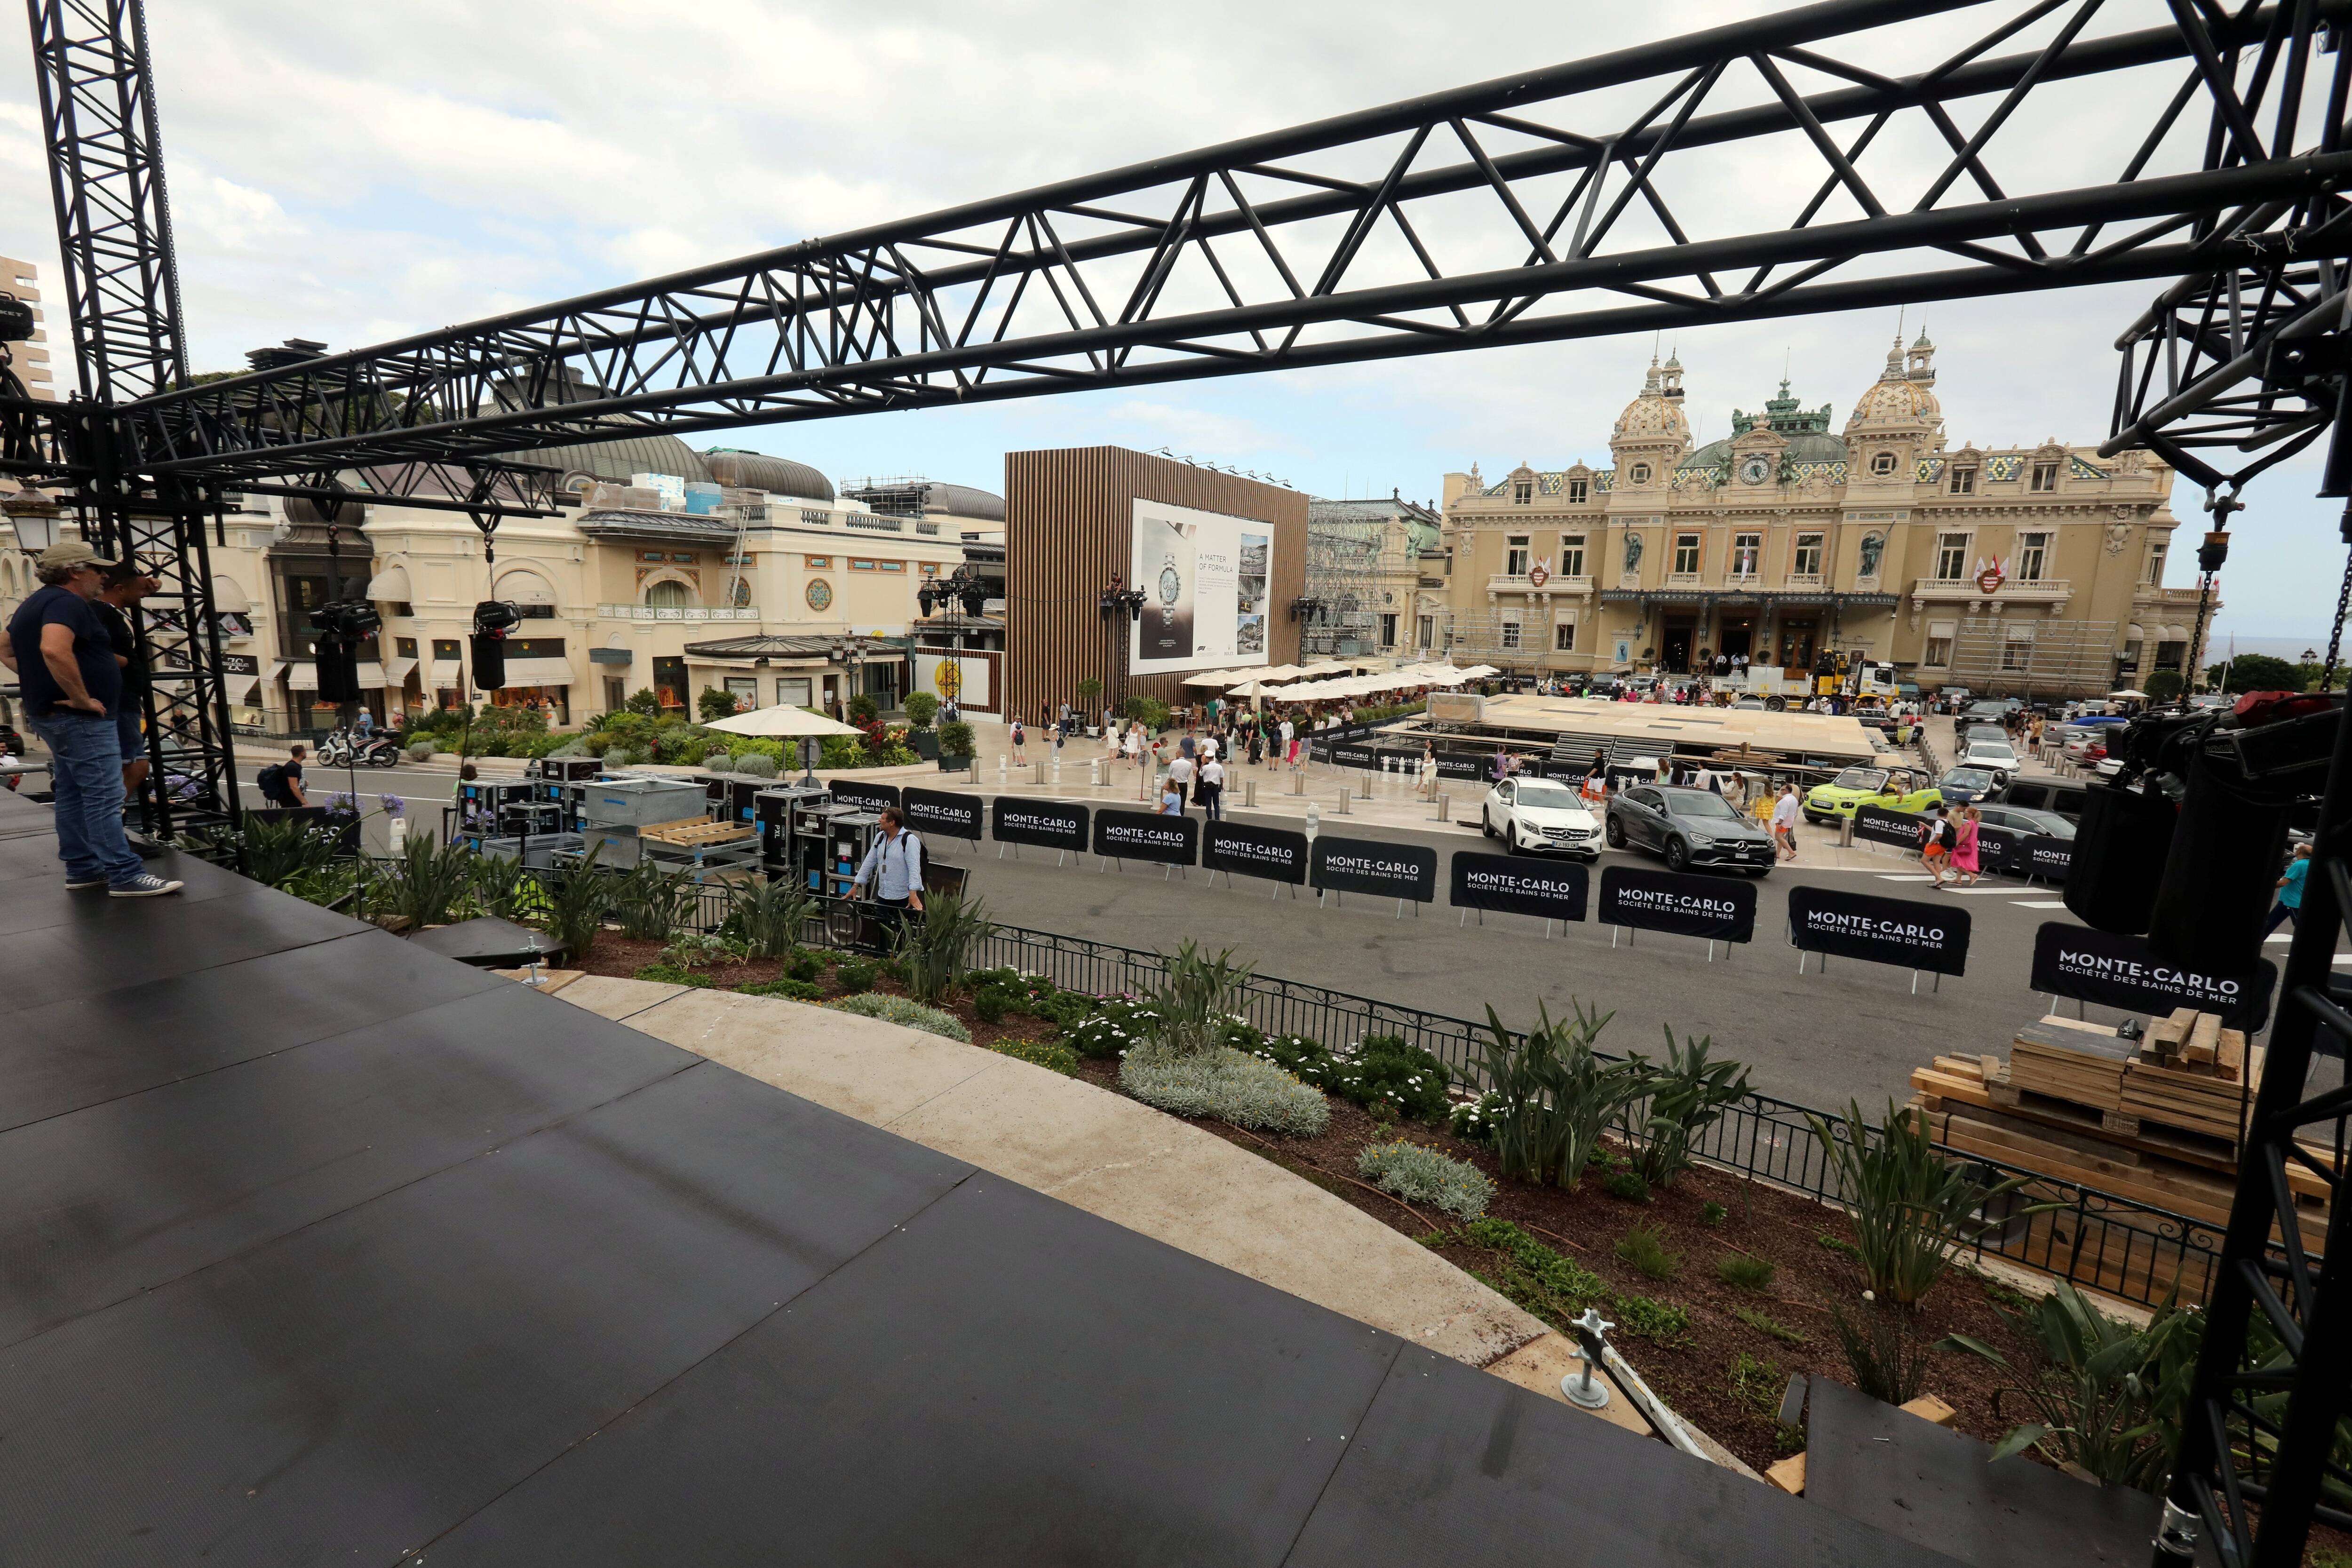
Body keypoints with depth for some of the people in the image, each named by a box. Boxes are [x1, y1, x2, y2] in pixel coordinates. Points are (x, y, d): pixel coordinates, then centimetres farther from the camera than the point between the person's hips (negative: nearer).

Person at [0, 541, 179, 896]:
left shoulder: (32, 604, 16)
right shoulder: (65, 602, -16)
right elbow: (54, 650, -33)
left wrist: (39, 683, 19)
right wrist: (82, 698, -25)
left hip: (50, 713, 11)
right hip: (80, 719, -11)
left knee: (73, 796, 15)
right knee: (104, 798, -11)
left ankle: (82, 868, 21)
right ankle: (125, 875, -13)